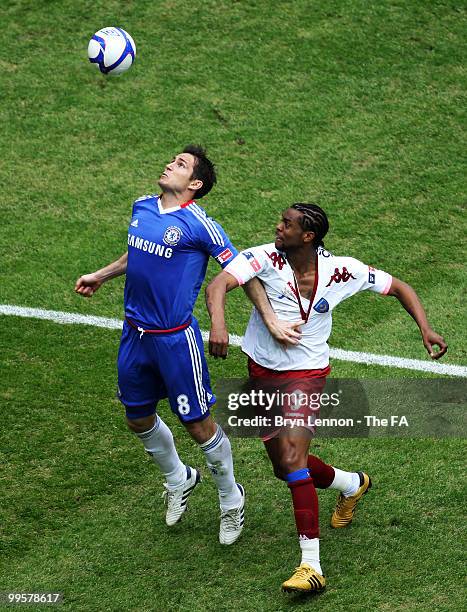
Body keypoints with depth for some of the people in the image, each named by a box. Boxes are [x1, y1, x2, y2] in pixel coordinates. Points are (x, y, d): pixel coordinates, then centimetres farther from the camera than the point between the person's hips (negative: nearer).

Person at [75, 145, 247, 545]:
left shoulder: (199, 224, -16)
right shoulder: (142, 208, 5)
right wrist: (101, 276, 33)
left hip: (175, 339, -7)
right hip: (135, 332, 7)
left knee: (198, 425, 2)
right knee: (139, 419, 18)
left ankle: (231, 499, 26)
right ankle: (178, 480, 45)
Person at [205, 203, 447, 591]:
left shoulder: (341, 271, -12)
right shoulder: (265, 258, -14)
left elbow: (398, 287, 1)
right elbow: (218, 285, -29)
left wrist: (425, 329, -12)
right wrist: (218, 322, -50)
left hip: (306, 373, -3)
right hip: (262, 372, 3)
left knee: (293, 463, -20)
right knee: (285, 468, 15)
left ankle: (311, 566, -18)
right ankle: (352, 484, 46)